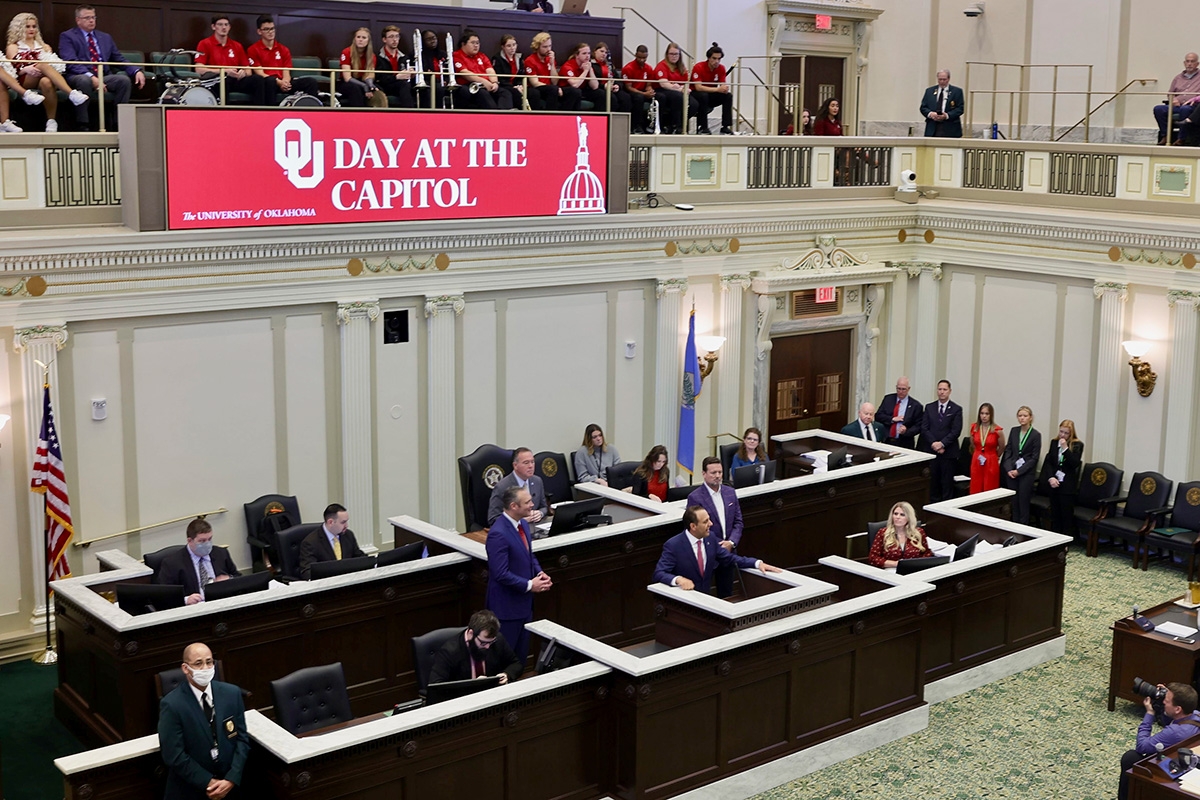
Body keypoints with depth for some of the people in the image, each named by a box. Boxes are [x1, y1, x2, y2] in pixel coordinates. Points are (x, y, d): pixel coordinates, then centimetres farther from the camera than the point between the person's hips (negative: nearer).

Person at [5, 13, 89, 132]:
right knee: (43, 65, -36)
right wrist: (25, 69, -14)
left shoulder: (45, 47, 29)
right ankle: (72, 94, -54)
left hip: (43, 79, 2)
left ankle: (52, 122, -44)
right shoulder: (13, 48, 20)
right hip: (24, 83, -2)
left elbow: (54, 65, 15)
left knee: (46, 82, -39)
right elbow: (13, 71, 7)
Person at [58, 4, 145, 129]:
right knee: (84, 81, -40)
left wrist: (137, 71, -2)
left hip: (104, 77, 5)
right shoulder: (67, 36, 6)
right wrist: (91, 77, -26)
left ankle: (117, 124, -21)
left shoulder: (105, 37, 23)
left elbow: (120, 59, 20)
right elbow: (71, 62, -9)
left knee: (124, 79, -25)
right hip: (80, 77, -5)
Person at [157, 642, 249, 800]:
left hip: (229, 785, 3)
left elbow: (242, 739, -3)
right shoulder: (172, 704, -16)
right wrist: (208, 783, -17)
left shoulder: (231, 693, -5)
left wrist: (231, 780, -13)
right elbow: (173, 756, -17)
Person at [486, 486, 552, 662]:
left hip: (524, 602, 9)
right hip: (507, 605, -9)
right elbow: (501, 574, -25)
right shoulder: (498, 534, -25)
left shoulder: (523, 524, 4)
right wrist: (529, 585, -18)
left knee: (521, 653, 18)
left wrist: (540, 573, -1)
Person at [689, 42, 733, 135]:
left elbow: (723, 85, -4)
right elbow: (698, 87, -30)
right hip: (696, 95, -5)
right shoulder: (699, 67, -20)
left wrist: (725, 88, -31)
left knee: (728, 96, -16)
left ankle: (726, 126, -16)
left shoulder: (721, 68, -4)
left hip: (710, 97, 5)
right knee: (703, 95, -36)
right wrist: (717, 89, -38)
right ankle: (702, 127, -28)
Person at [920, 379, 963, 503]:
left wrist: (942, 443, -14)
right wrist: (933, 443, -9)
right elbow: (924, 428, 4)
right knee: (932, 482, 4)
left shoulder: (956, 409, 2)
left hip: (948, 452, -2)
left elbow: (956, 431, -6)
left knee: (947, 482, -1)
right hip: (931, 451, 3)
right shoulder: (929, 408, 10)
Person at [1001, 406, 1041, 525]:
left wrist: (1019, 471, -11)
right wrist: (1008, 469, -5)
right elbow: (1008, 451, 8)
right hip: (1011, 472, 4)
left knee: (1023, 502, -1)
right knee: (1014, 502, 6)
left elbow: (1034, 458, -5)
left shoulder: (1036, 435, -4)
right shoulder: (1014, 431, 9)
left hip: (1026, 473, -4)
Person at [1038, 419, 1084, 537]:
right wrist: (1050, 478, -9)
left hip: (1067, 485, -4)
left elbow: (1075, 463, -14)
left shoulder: (1077, 445, -5)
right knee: (1054, 513, 10)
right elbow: (1048, 462, 5)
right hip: (1053, 483, 4)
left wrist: (1065, 448, -20)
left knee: (1066, 514, 1)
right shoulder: (1054, 443, 7)